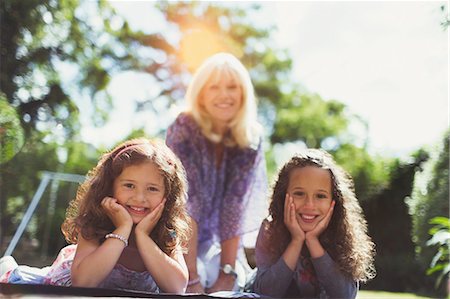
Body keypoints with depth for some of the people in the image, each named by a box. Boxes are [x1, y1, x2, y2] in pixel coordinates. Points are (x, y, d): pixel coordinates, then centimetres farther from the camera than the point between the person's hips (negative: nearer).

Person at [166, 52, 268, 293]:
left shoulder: (251, 138, -7)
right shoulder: (184, 130, -17)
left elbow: (237, 206, -11)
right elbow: (185, 203, -24)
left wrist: (227, 272, -18)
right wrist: (192, 278, -29)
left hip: (215, 243, 3)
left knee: (237, 284, -20)